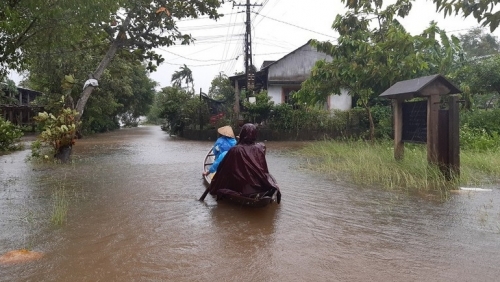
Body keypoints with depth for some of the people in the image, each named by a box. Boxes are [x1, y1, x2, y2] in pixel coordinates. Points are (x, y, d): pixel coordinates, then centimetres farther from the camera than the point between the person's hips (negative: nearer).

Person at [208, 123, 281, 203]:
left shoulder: (234, 150, -12)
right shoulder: (261, 148, -5)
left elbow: (223, 171, -4)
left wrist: (214, 187, 7)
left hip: (241, 189, -5)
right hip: (260, 187, 5)